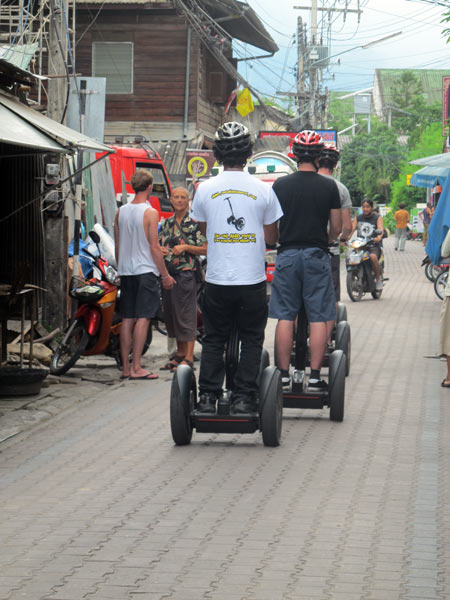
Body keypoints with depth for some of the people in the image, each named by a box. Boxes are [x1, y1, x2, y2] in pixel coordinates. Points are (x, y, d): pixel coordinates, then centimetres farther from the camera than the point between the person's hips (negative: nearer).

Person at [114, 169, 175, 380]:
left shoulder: (121, 212, 8)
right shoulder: (150, 213, -10)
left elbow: (117, 246, 13)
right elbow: (154, 247, -10)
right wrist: (165, 275, -4)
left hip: (126, 272, 6)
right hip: (145, 271, -6)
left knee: (127, 319, 7)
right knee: (142, 318, -5)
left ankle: (126, 368, 8)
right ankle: (136, 367, -9)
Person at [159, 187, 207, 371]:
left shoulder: (194, 222, -4)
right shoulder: (167, 223, 15)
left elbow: (205, 249, -7)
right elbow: (160, 244, 24)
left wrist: (186, 248, -17)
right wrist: (159, 250, 2)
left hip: (186, 273, -7)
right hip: (168, 273, 7)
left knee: (186, 314, -9)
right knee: (171, 314, 10)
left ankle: (189, 358, -8)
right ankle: (180, 354, 20)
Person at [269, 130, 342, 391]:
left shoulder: (281, 185, 0)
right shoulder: (329, 186, -2)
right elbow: (337, 227, 2)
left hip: (287, 254, 1)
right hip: (317, 255, -1)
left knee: (285, 317, 5)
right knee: (318, 318, 2)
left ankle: (283, 374, 6)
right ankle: (315, 375, 0)